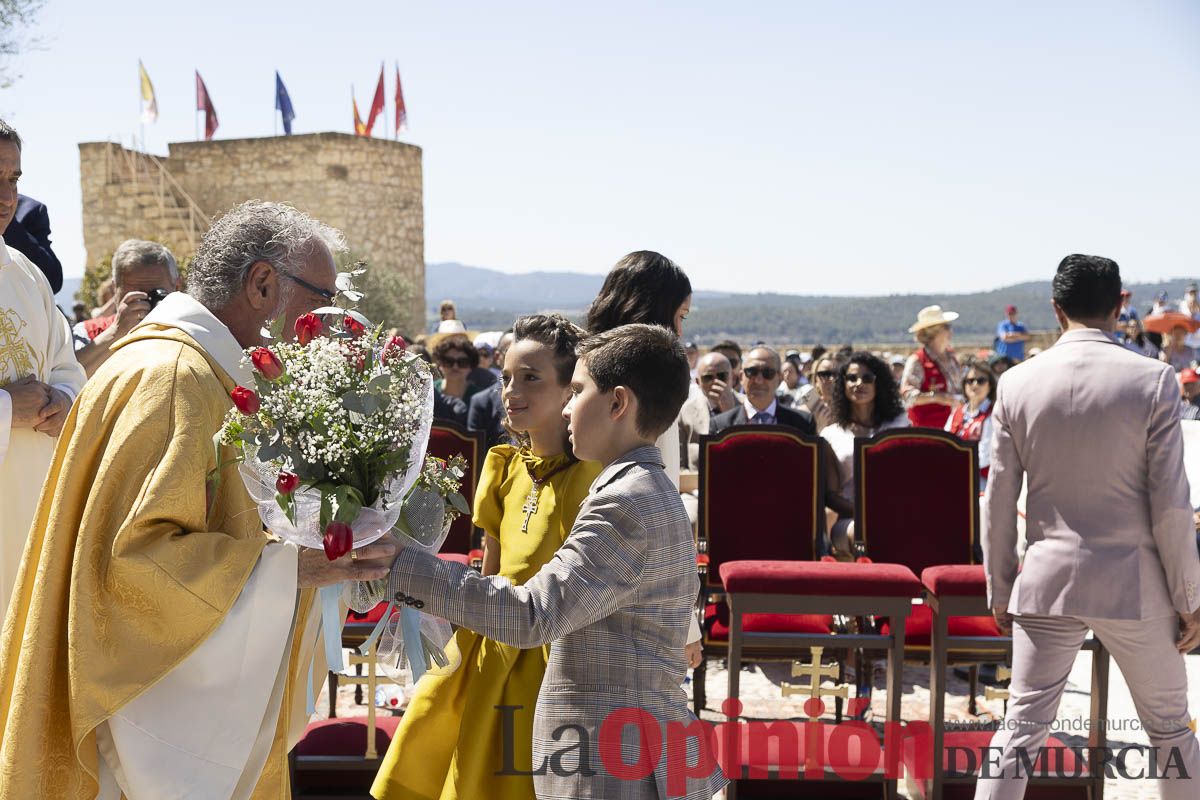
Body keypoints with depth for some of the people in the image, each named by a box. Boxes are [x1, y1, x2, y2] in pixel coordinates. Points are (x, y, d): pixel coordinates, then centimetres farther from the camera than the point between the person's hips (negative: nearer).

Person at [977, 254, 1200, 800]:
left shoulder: (1017, 384, -2)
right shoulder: (1153, 381, -9)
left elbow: (998, 499, 1)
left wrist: (1000, 588, 11)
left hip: (1047, 584, 2)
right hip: (1135, 587, -1)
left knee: (1021, 726, 9)